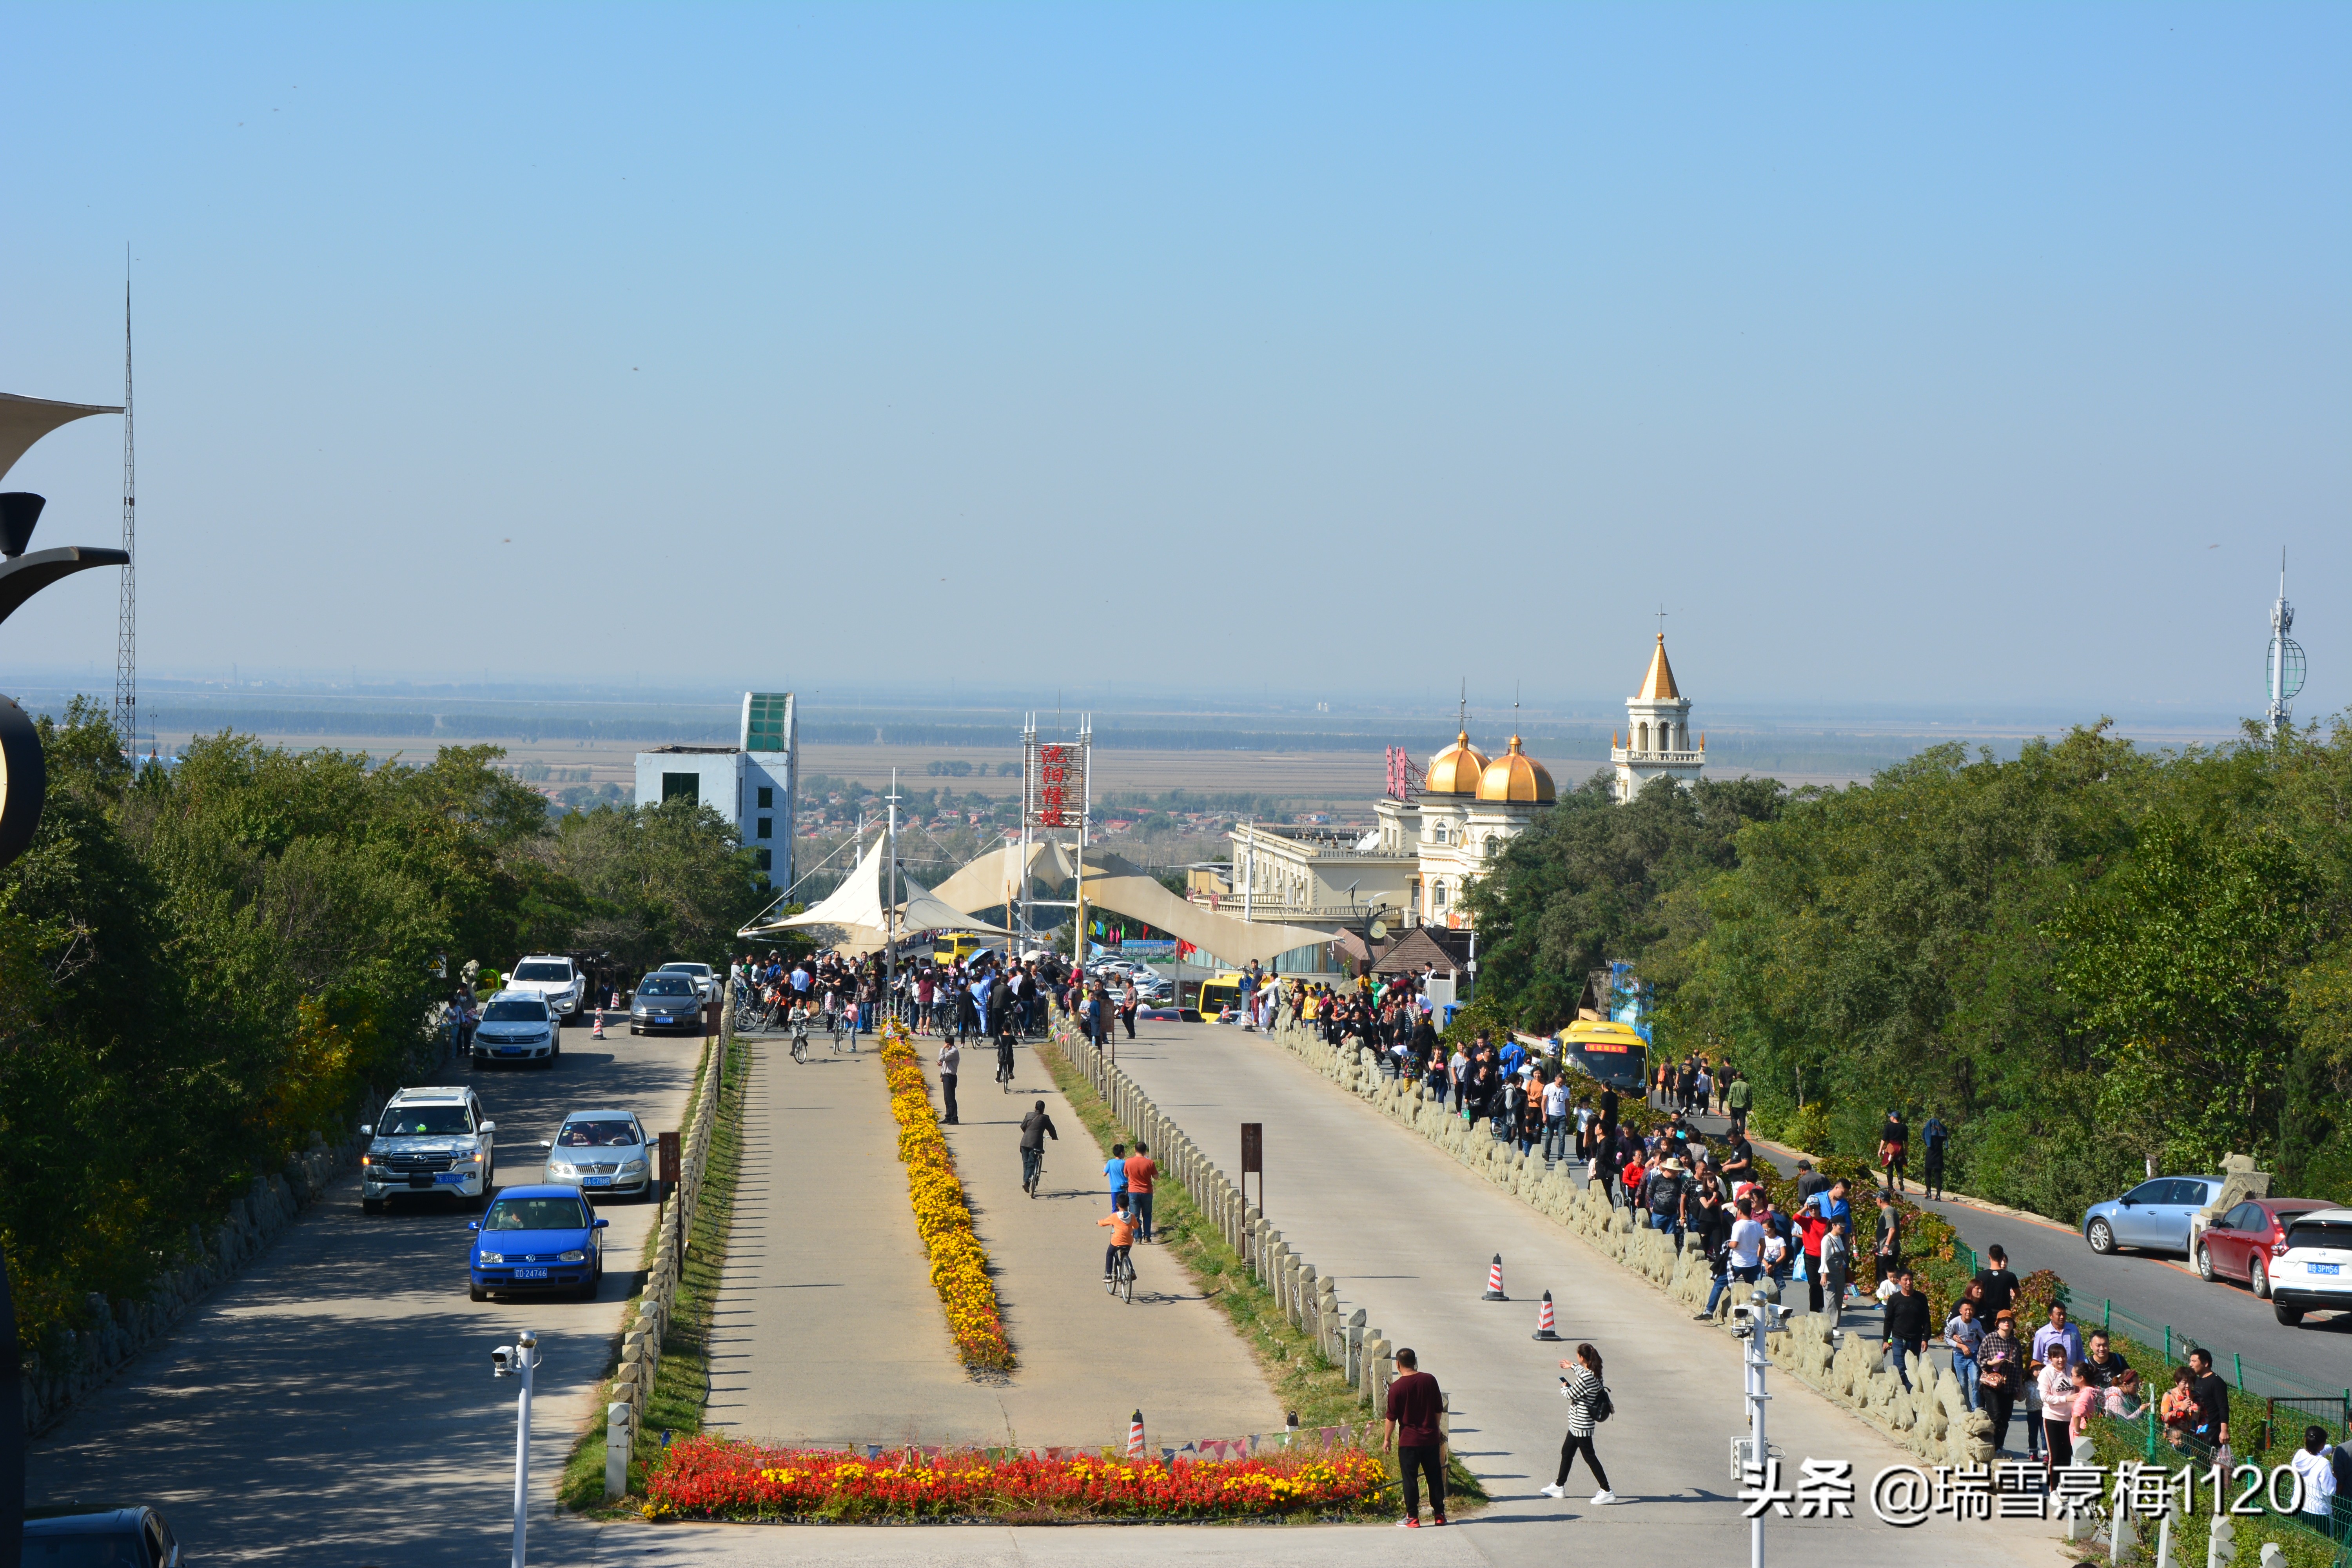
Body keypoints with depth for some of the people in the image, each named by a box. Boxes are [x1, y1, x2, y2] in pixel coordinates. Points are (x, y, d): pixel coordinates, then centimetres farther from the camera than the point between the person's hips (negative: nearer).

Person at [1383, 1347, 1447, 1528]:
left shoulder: (1397, 1387, -11)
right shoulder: (1429, 1380, -2)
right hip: (1431, 1438, 3)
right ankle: (1440, 1514, 17)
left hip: (1408, 1441, -3)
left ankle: (1412, 1518, 4)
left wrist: (1387, 1439, 4)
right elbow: (1439, 1409, 7)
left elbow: (1392, 1416, -8)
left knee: (1410, 1479, 3)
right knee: (1435, 1477, 12)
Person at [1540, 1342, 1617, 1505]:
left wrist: (1564, 1388, 5)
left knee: (1589, 1456, -4)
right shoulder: (1595, 1374, 3)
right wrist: (1572, 1367, 45)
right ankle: (1559, 1486, 33)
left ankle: (1607, 1492, -1)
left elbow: (1571, 1395, -17)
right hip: (1578, 1424, 10)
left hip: (1581, 1424, -10)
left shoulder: (1586, 1378, -26)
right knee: (1567, 1453, 20)